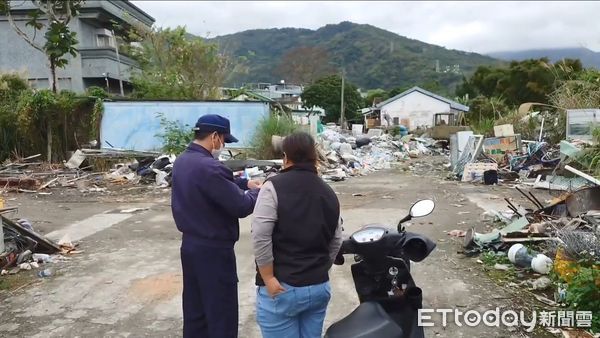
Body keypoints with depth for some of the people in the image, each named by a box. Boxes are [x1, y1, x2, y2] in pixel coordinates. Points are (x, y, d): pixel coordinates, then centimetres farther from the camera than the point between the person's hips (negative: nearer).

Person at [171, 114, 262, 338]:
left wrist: (244, 183, 10)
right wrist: (257, 192, -2)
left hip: (190, 245, 9)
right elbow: (241, 207, -21)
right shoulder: (209, 167, -25)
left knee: (195, 311, 19)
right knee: (221, 315, 4)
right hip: (213, 250, -9)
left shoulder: (182, 162, 5)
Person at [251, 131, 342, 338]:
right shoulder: (328, 193, 10)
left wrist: (268, 278, -13)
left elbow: (260, 236, -19)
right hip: (319, 287, 6)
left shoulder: (274, 187, -10)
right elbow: (336, 241, 13)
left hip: (282, 288, -6)